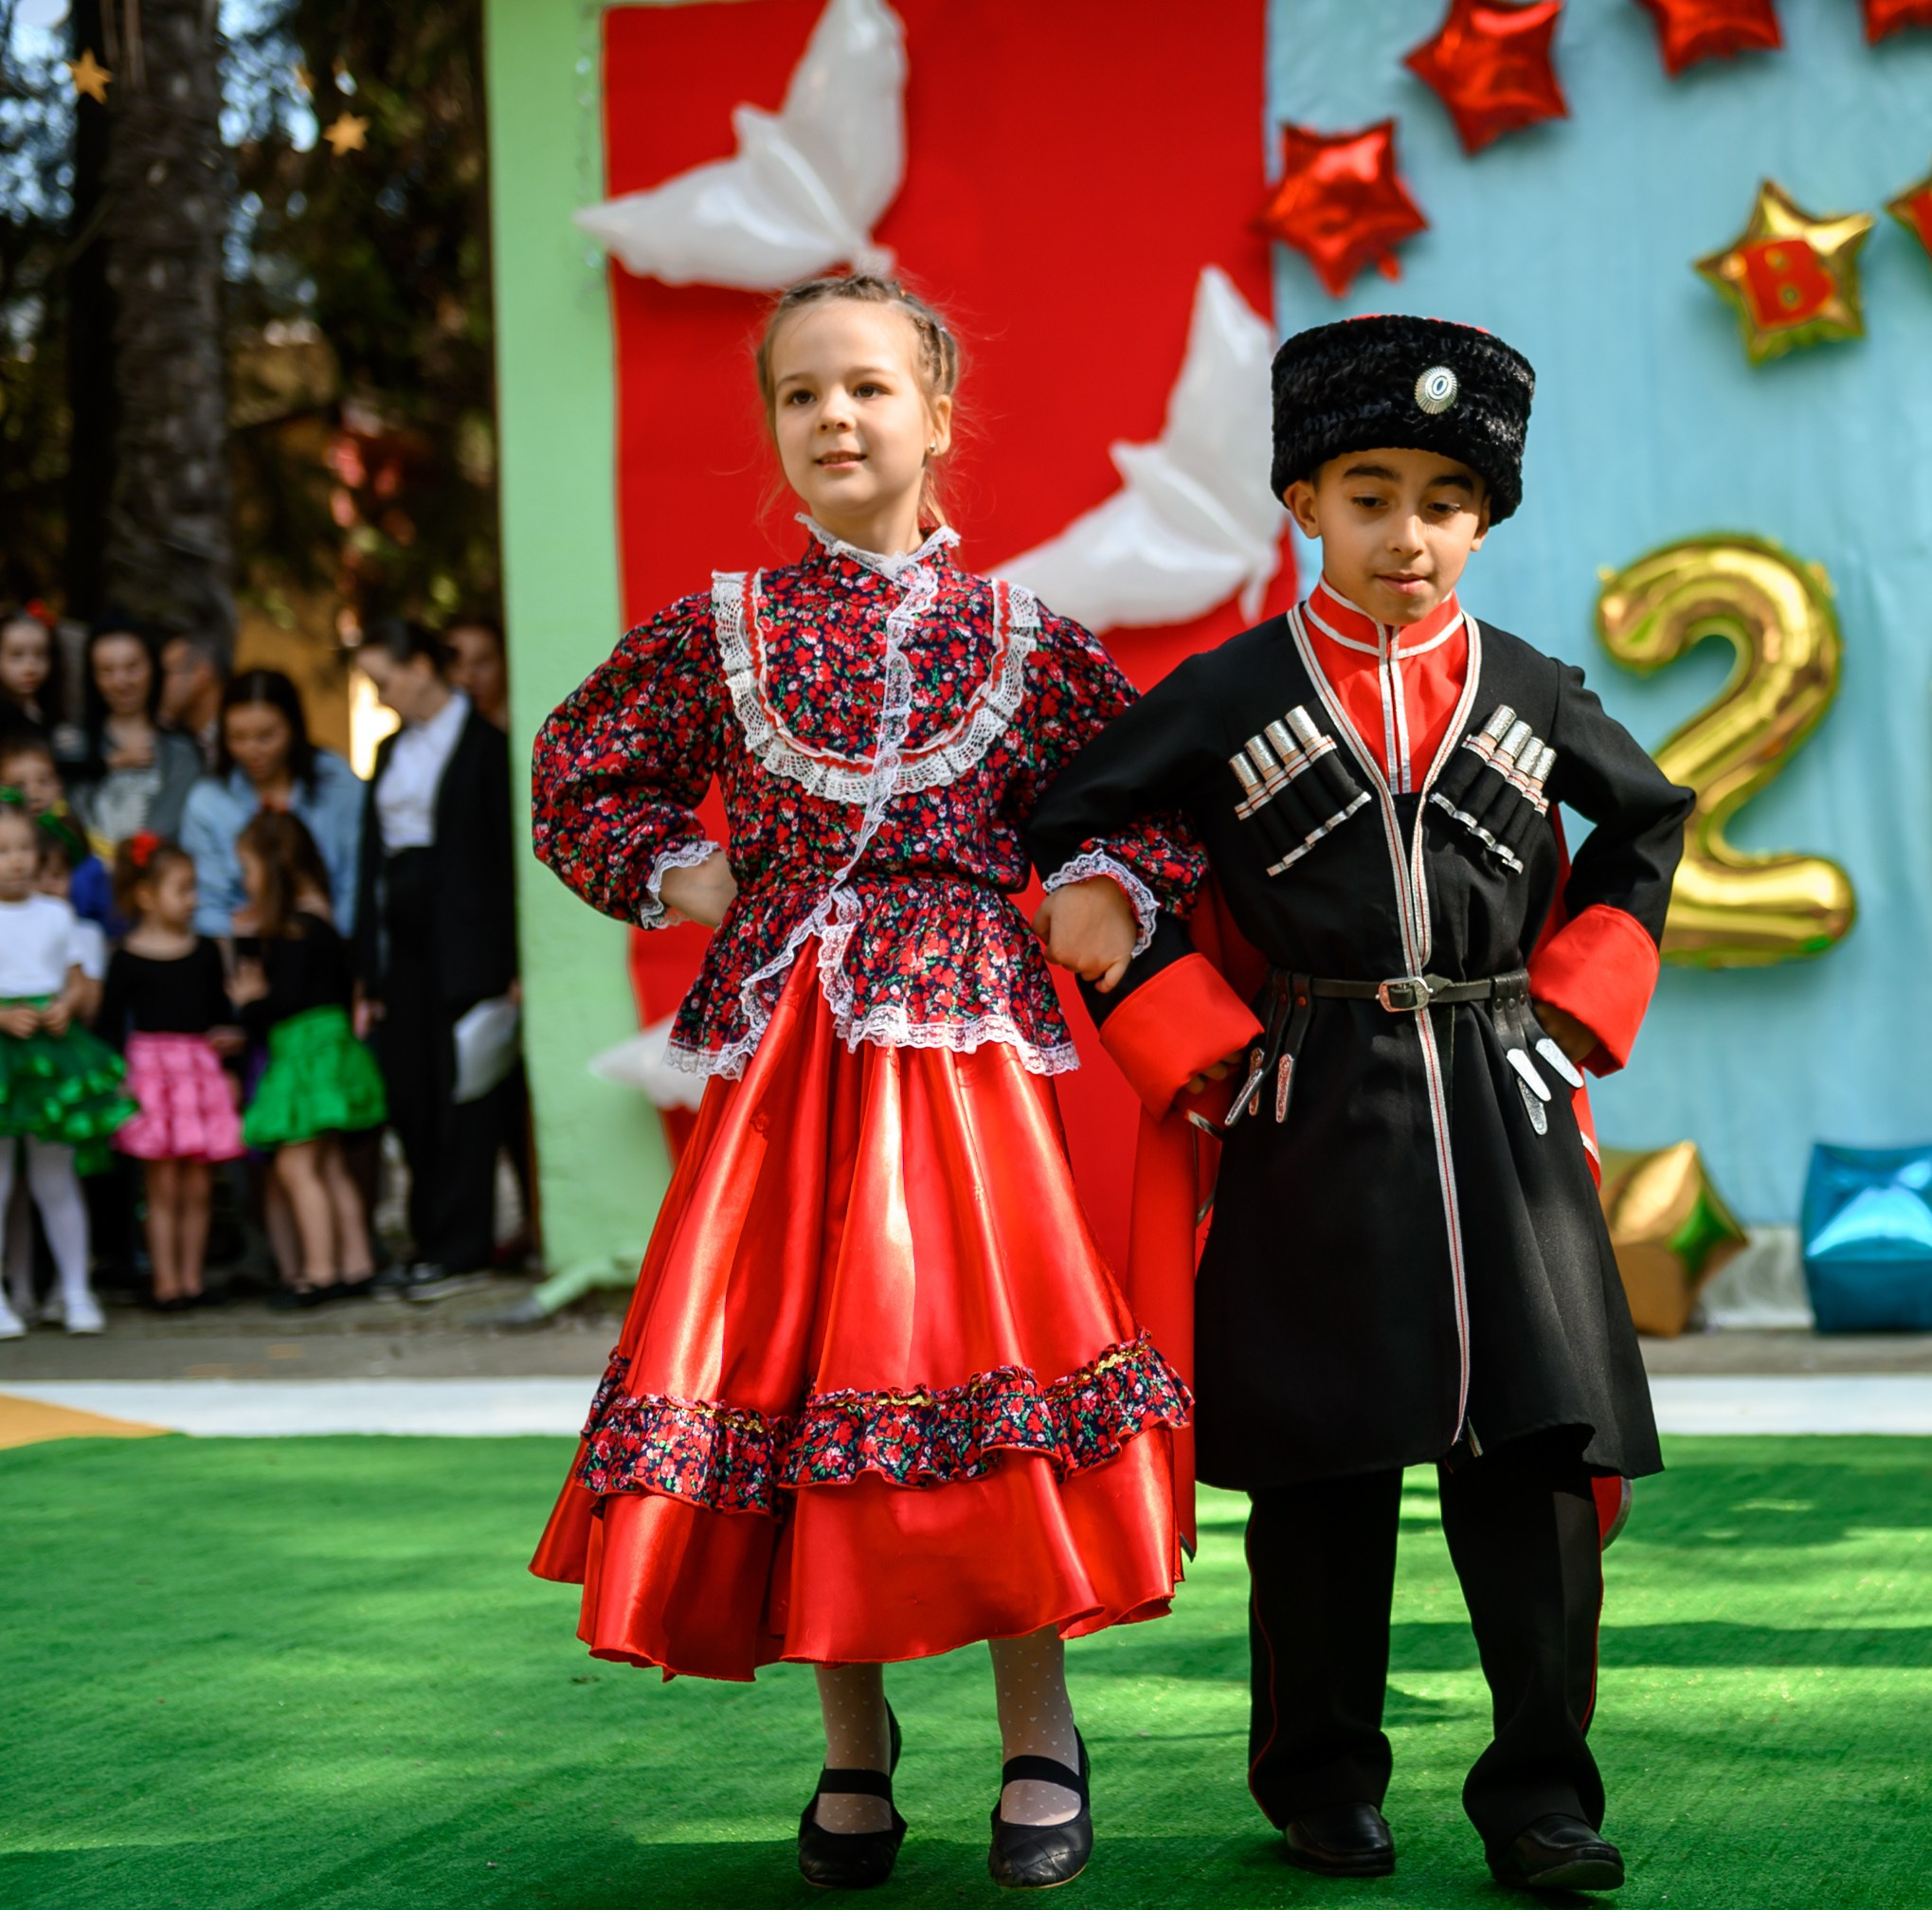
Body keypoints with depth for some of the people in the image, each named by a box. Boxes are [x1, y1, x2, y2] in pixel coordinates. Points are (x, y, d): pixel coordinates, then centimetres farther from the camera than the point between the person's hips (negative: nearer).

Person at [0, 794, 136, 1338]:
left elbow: (75, 981, 13)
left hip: (52, 1049, 3)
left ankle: (75, 1290, 15)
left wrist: (65, 1007, -7)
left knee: (55, 1179, 8)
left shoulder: (55, 914, 8)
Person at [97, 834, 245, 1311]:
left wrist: (230, 1035, 0)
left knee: (198, 1186, 4)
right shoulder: (128, 959, -3)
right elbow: (109, 1025, -2)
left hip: (201, 1069, 4)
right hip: (151, 1070, -4)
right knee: (163, 1184, -3)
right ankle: (166, 1283, 2)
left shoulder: (205, 952, 10)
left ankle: (191, 1279, 11)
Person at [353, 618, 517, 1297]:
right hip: (402, 939, 6)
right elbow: (372, 863, 15)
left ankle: (459, 1247, -2)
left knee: (461, 1092, -4)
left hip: (463, 942, -6)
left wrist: (511, 965, -12)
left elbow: (505, 854, -7)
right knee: (408, 1093, 5)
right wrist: (368, 975, 10)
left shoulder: (484, 744, -3)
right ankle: (431, 1239, 11)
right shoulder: (391, 752, 16)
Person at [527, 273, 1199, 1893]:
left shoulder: (1024, 638, 6)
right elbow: (583, 772, 19)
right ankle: (854, 1747, 15)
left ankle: (1040, 1743, 7)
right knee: (795, 1349, 0)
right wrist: (678, 874, 6)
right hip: (784, 1038, 1)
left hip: (963, 1029, -1)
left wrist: (1107, 889, -1)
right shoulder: (722, 631, 7)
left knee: (980, 1337, -7)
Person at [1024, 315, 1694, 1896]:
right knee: (1322, 1466, 5)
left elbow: (1649, 823, 23)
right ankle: (1325, 1782, 18)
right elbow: (1066, 838, 4)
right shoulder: (1230, 696, 1)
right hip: (1316, 1115, -1)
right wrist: (1191, 1037, -2)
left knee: (1533, 1453, -3)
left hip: (1505, 1108, 2)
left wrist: (1575, 1003, 10)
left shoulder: (1532, 695, 7)